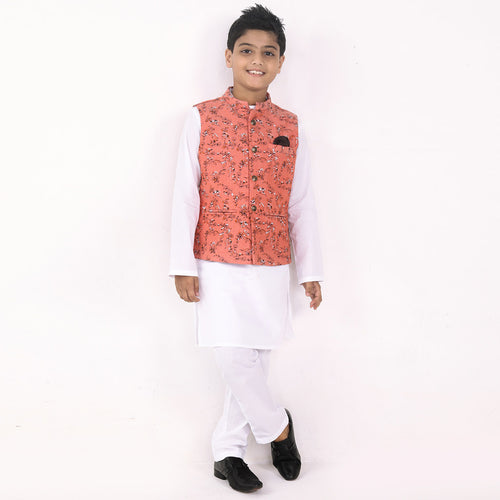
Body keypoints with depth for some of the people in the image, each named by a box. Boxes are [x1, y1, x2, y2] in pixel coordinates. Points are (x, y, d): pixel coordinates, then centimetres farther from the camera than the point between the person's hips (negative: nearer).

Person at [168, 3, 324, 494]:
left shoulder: (289, 128, 7)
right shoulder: (202, 119, 0)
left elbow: (302, 203, 9)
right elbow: (185, 194, -2)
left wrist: (310, 269, 8)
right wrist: (183, 265, -6)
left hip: (271, 268, 3)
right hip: (217, 266, -2)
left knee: (256, 358, 7)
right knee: (234, 358, -8)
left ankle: (227, 452, 23)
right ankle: (276, 427, 19)